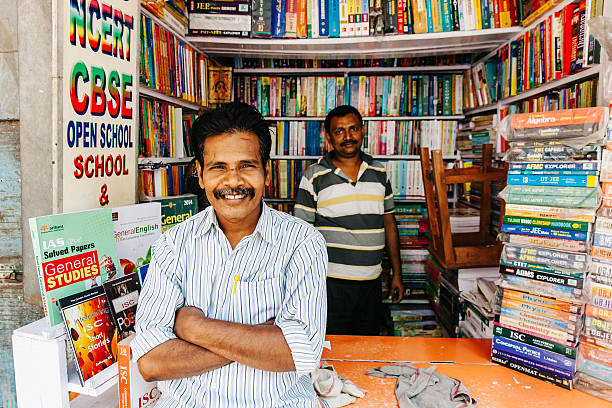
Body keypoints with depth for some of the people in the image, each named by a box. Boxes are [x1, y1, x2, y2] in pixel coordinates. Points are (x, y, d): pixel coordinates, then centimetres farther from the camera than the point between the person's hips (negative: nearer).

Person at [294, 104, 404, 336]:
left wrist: (397, 274, 11)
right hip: (331, 283, -3)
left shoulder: (379, 174, 7)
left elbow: (389, 223, 12)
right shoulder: (314, 177, -5)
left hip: (371, 282, 4)